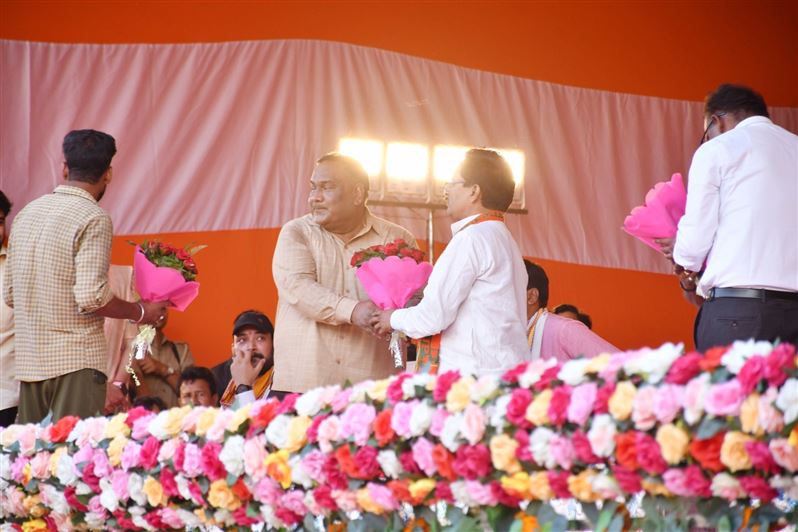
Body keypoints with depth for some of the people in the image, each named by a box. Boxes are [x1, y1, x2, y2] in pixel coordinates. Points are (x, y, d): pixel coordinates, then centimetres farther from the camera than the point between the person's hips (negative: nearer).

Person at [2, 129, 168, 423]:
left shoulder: (27, 213, 12)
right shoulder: (93, 218, -10)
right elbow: (92, 298, -18)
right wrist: (141, 312, -2)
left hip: (28, 362, 7)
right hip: (77, 362, -7)